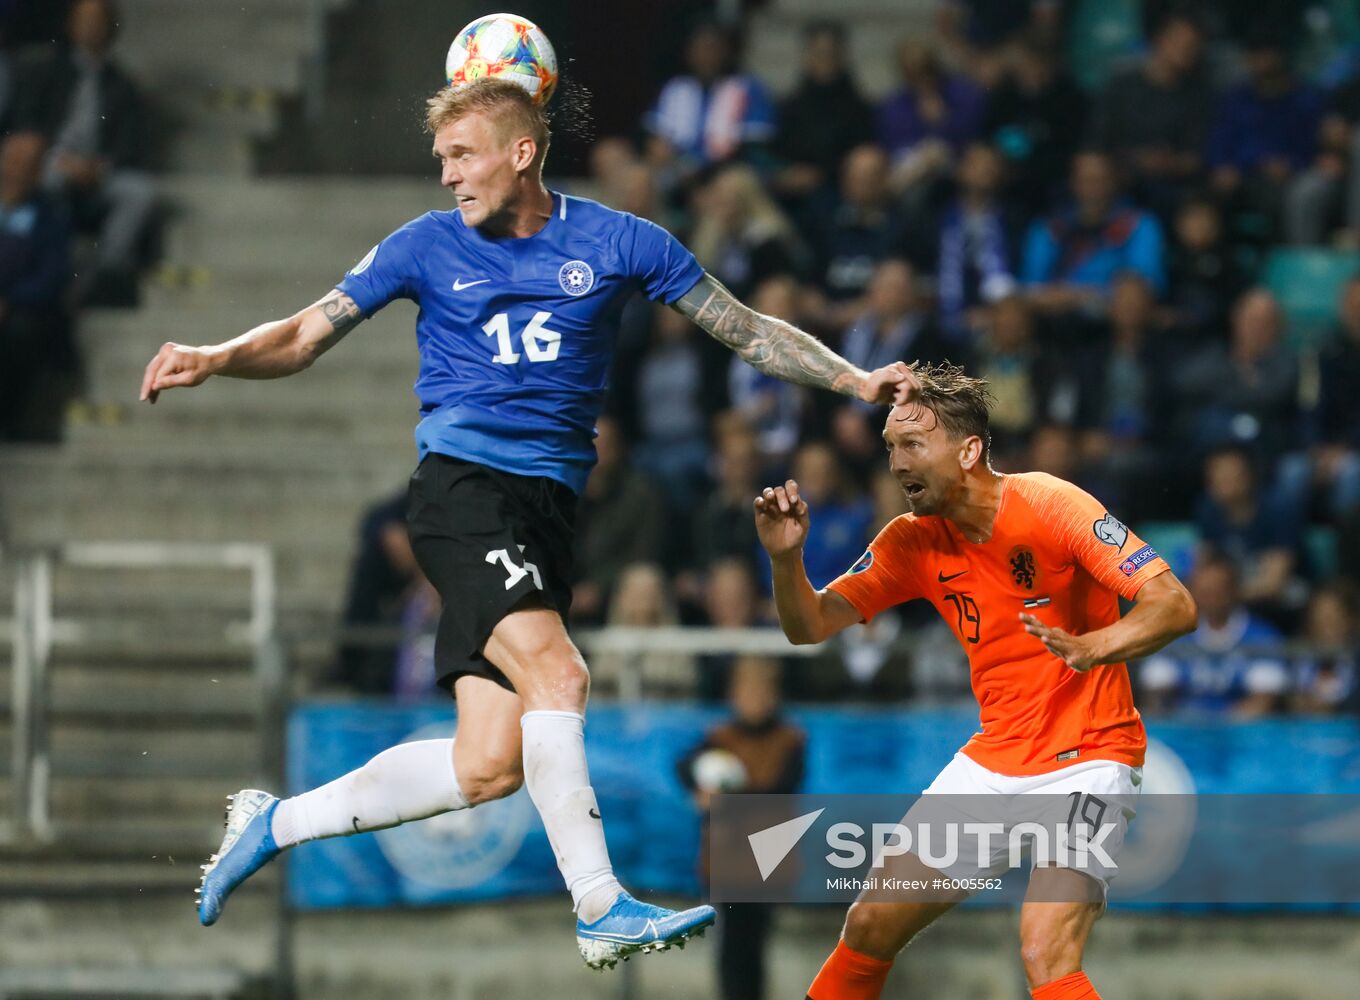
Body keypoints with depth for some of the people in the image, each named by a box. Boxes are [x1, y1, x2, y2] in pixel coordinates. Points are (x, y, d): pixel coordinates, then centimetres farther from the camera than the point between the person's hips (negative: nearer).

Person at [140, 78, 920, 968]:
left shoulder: (617, 242, 8)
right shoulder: (427, 246, 6)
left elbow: (748, 330, 13)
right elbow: (307, 336, 7)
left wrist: (858, 381, 3)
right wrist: (213, 360, -12)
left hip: (549, 509, 3)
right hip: (463, 486, -3)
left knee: (488, 768, -5)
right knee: (556, 674, -27)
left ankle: (277, 822, 11)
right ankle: (602, 909, -24)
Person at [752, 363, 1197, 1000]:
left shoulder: (1048, 505, -17)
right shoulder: (913, 541, 1)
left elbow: (1175, 606, -22)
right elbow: (810, 626, 2)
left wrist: (1091, 649, -40)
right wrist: (786, 559, -18)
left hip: (1086, 759, -6)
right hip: (993, 758, 6)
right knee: (871, 925, 6)